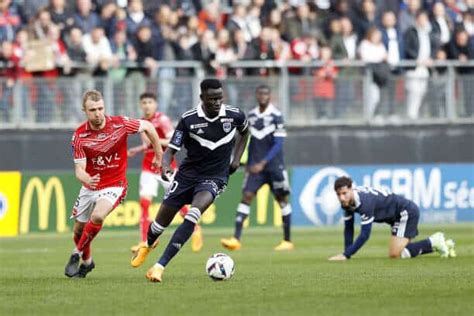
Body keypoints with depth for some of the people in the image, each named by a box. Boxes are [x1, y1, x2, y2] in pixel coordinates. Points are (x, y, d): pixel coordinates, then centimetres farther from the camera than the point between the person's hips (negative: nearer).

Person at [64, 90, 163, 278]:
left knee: (97, 216, -30)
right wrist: (86, 179, -42)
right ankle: (87, 262, 42)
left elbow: (148, 127, 0)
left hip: (114, 185, -3)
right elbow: (79, 169, -18)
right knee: (79, 230, 12)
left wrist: (159, 155, 7)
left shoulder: (120, 124, -17)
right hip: (90, 187, 3)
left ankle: (77, 255, -9)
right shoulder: (79, 136, -14)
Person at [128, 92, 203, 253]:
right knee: (144, 202, -10)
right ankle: (145, 241, -9)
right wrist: (136, 150, 6)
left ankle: (195, 229, 24)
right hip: (149, 167, 5)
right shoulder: (142, 122, 8)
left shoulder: (162, 120, -11)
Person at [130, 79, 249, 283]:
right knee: (163, 219, 7)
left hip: (214, 177, -1)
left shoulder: (234, 115, -9)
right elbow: (171, 150, -11)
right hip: (187, 174, 1)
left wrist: (236, 158, 7)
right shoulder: (189, 119, -13)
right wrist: (165, 166, -32)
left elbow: (244, 131, 17)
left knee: (193, 215, -28)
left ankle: (160, 266, -27)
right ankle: (148, 245, 48)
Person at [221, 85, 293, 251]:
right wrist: (248, 164, 18)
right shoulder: (251, 116, 7)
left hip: (274, 165, -4)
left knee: (282, 200, 6)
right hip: (255, 166, 4)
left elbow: (278, 144, -13)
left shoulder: (276, 116, -8)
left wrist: (263, 163, -21)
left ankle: (287, 241, 18)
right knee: (246, 196, -9)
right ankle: (236, 239, -16)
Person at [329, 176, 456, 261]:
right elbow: (348, 229, 3)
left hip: (406, 212, -9)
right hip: (398, 215, 9)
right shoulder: (347, 201, -7)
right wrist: (346, 254, -5)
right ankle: (442, 244, 28)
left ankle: (433, 242, -4)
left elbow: (365, 234, -33)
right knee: (402, 249, 20)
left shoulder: (364, 201, -33)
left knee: (394, 254, -17)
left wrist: (346, 255, -32)